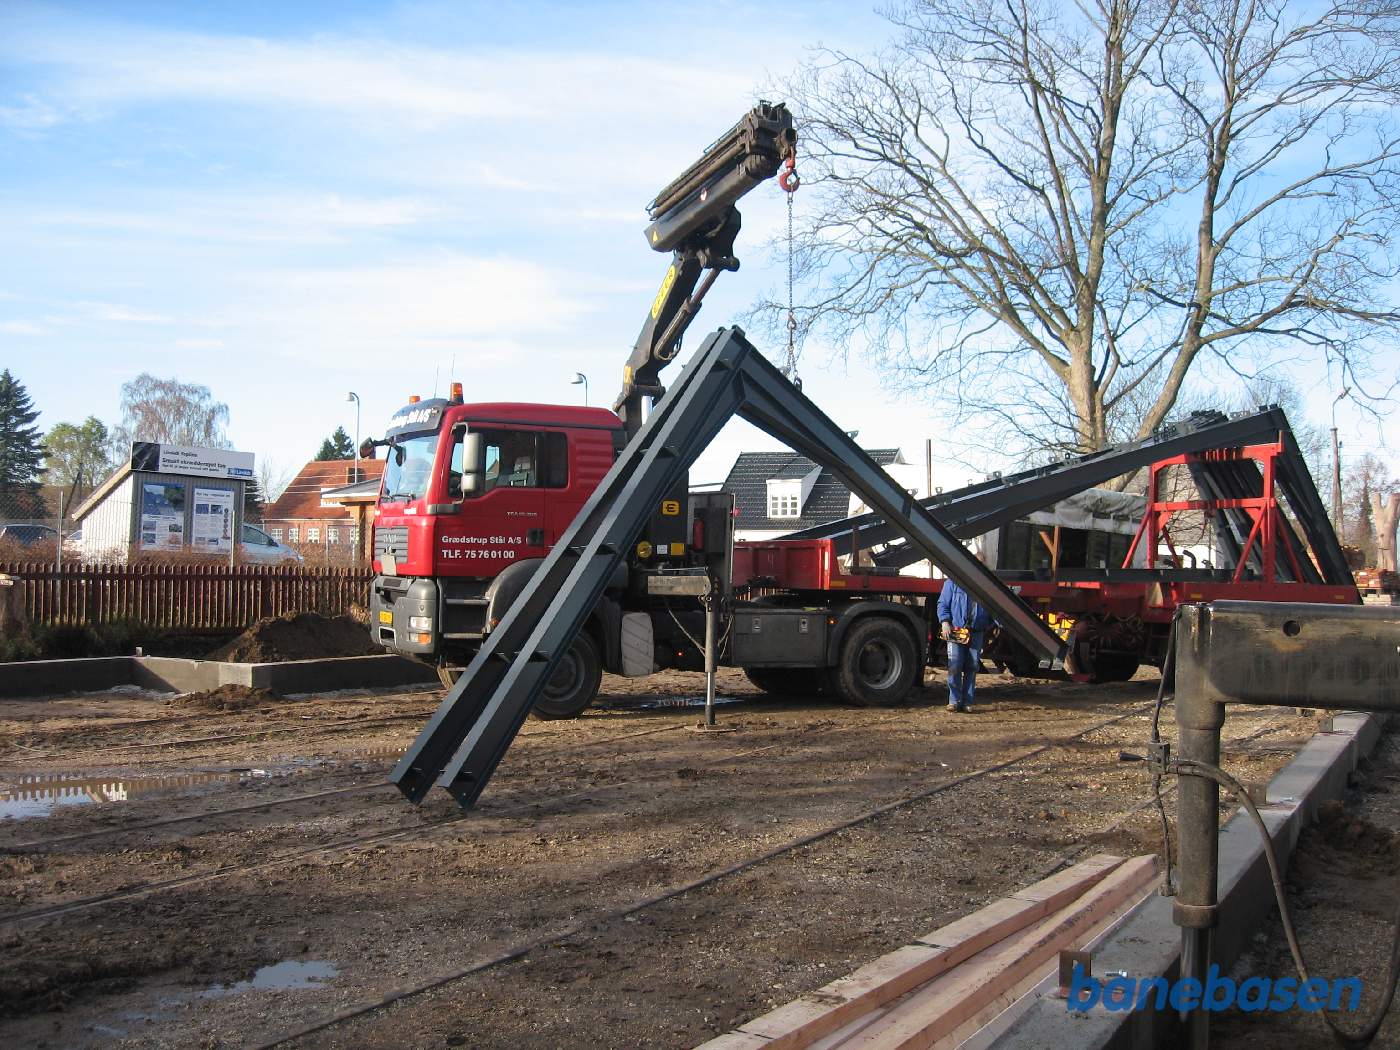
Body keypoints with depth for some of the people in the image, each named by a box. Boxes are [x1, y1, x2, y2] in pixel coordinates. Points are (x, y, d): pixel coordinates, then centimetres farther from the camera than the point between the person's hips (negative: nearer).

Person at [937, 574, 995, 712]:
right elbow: (942, 604, 3)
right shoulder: (952, 583, 4)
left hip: (976, 633, 3)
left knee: (972, 667, 4)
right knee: (955, 666, -7)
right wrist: (945, 622, -9)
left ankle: (967, 702, 11)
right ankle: (954, 701, 1)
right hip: (955, 632, -3)